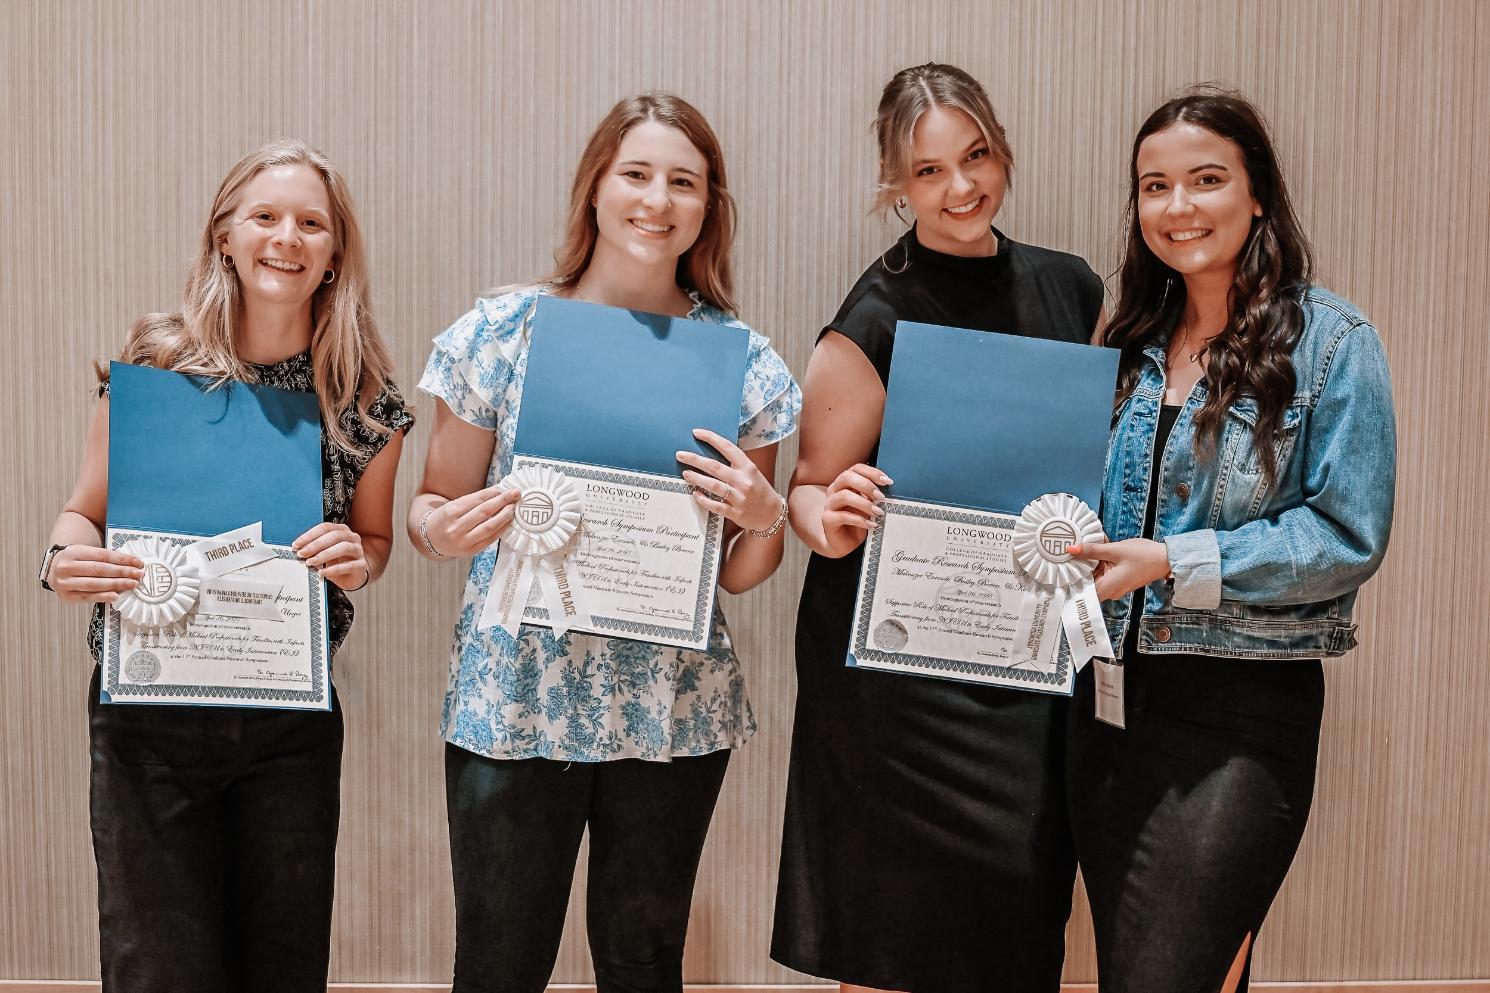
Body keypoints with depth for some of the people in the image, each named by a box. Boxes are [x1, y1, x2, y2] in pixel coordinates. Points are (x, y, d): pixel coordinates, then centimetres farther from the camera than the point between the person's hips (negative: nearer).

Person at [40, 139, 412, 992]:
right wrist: (67, 560, -16)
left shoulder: (367, 397, -2)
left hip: (293, 722, 1)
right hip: (149, 710, -1)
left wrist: (356, 560, -11)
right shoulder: (151, 363, -4)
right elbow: (85, 512, 6)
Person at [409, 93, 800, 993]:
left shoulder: (743, 362, 2)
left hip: (675, 709, 2)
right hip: (514, 703, -1)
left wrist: (764, 519, -13)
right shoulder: (503, 331, -2)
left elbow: (739, 576, 7)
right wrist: (441, 532, -18)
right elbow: (433, 506, 4)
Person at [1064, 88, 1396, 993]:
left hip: (1243, 712, -6)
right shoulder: (1133, 343, 11)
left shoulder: (1331, 342, -6)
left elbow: (1348, 537, -12)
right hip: (1110, 701, 6)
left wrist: (1174, 563, -17)